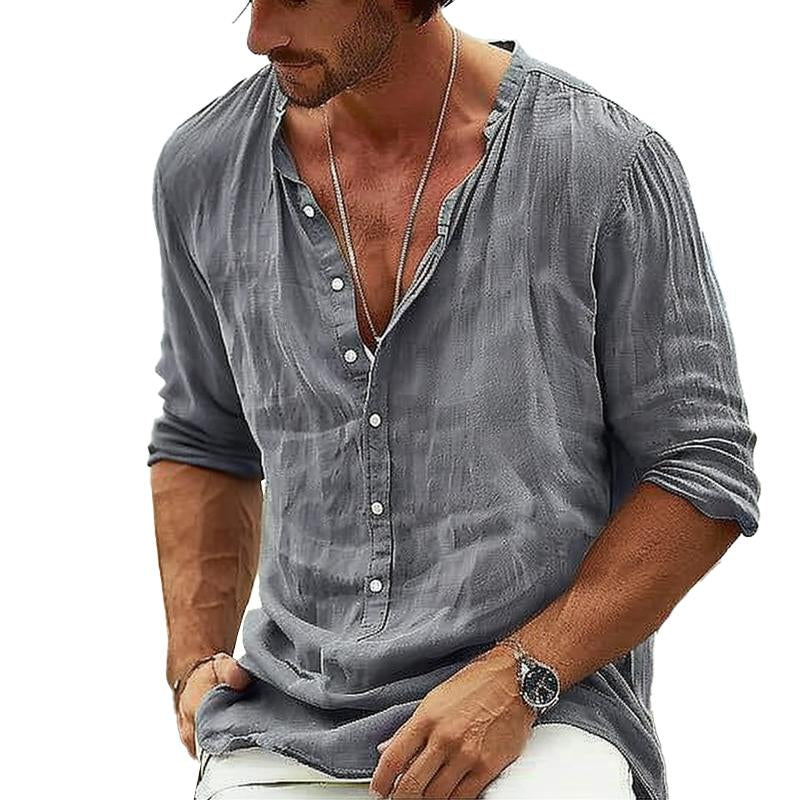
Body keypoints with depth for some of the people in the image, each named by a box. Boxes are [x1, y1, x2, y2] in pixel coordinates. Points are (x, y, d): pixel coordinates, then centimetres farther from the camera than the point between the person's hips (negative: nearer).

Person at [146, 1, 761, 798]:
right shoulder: (202, 168, 5)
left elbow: (706, 472, -3)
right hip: (289, 715, 3)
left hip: (544, 712, -3)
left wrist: (518, 679, -13)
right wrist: (196, 660, 5)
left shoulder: (611, 163, -7)